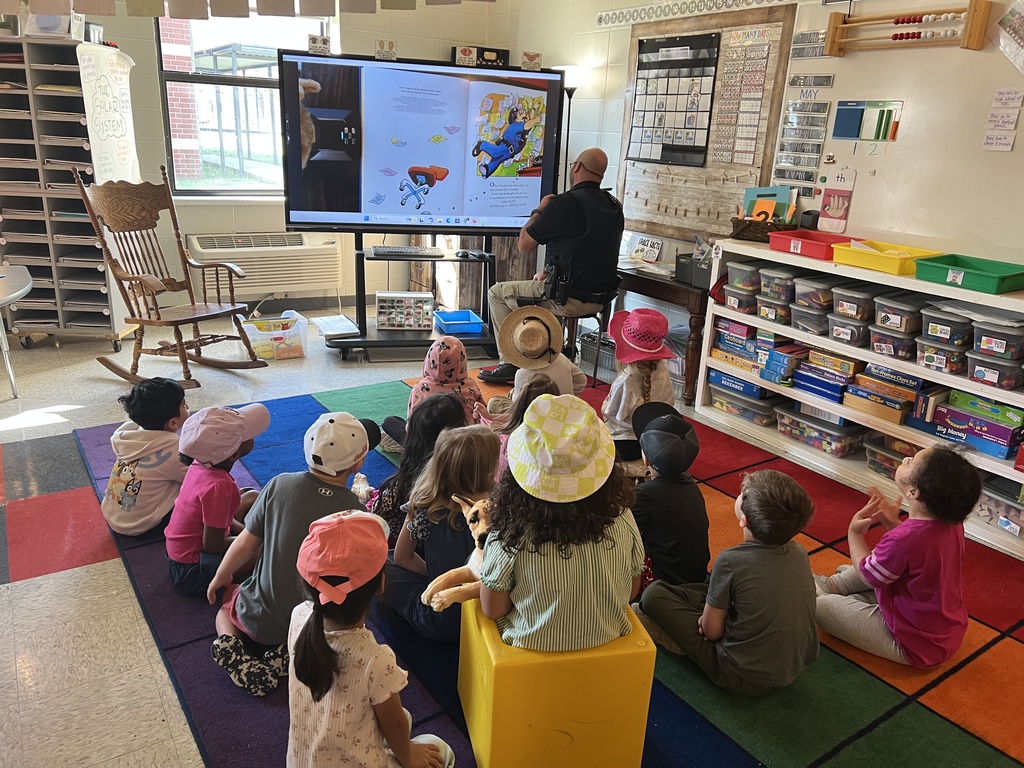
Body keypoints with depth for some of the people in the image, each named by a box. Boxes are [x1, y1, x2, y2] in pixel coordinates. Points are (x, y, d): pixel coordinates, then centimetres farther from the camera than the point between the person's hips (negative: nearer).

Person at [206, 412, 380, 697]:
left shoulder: (280, 485, -16)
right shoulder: (357, 513, -20)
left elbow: (245, 544, -6)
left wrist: (219, 579, 13)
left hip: (260, 620, 2)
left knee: (227, 600, 33)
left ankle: (229, 646, 3)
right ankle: (288, 655, 4)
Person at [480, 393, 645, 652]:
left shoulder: (511, 533, -29)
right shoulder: (621, 519, -20)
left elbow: (492, 609, -15)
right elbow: (632, 590, -4)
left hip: (533, 647, -2)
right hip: (609, 640, 3)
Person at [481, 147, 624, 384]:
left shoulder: (565, 203, -16)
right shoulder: (614, 207, 8)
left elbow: (525, 246, -8)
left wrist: (538, 211, 6)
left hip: (568, 300, -8)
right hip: (599, 299, 8)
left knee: (497, 293, 11)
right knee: (537, 287, 34)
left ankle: (510, 364, 10)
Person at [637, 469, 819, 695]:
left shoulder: (731, 561, -25)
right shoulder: (799, 552, -7)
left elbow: (712, 630, -14)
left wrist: (709, 619, 7)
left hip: (746, 679, -7)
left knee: (654, 594, -3)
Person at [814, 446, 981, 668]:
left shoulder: (900, 541, -36)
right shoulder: (953, 523, -12)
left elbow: (868, 576, -13)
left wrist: (855, 533, -2)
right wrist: (892, 523, -2)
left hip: (917, 645, -8)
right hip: (948, 631, 8)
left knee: (823, 606, 1)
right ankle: (833, 586, 34)